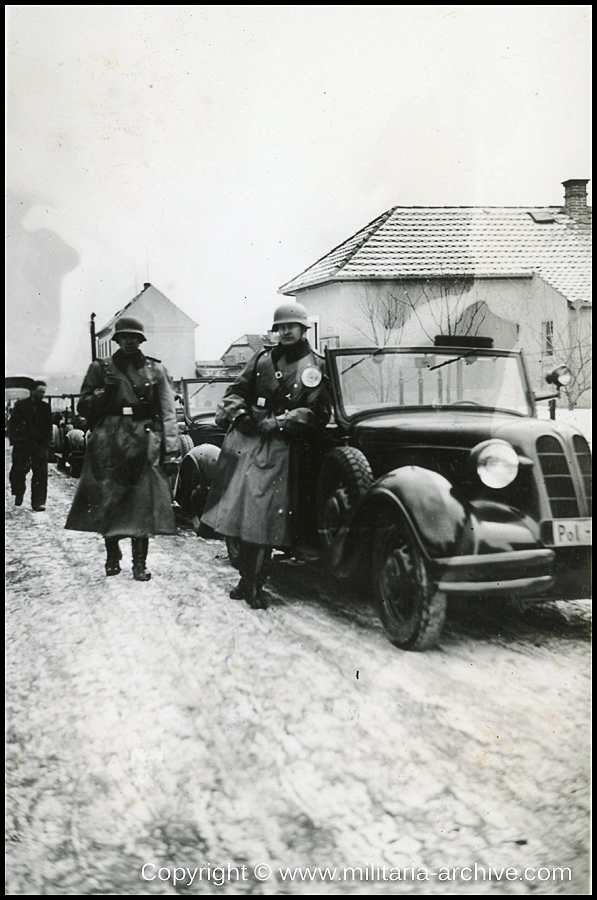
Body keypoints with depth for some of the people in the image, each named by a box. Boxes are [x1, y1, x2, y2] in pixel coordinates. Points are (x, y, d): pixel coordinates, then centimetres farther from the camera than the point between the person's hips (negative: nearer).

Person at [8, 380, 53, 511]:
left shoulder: (46, 408, 9)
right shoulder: (20, 405, 3)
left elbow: (48, 427, 13)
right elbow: (12, 423, 4)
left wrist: (47, 441, 3)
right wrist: (13, 439, -4)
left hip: (40, 444, 1)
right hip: (22, 444, -1)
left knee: (41, 473, -7)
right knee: (18, 471, 6)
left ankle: (38, 502, -5)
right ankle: (18, 495, 30)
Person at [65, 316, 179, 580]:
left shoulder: (155, 369, 10)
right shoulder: (101, 368, 11)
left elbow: (168, 413, 5)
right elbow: (84, 408, 12)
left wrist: (171, 451, -4)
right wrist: (103, 391, -7)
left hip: (145, 442, -1)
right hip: (109, 444, 1)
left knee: (143, 504, -5)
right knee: (107, 502, 1)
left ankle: (140, 563, 2)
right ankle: (112, 556, 20)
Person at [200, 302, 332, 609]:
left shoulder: (316, 367, 5)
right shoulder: (262, 359, 17)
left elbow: (316, 413, -5)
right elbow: (236, 392, 20)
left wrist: (277, 422, -13)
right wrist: (237, 412, -2)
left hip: (279, 448, -4)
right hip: (244, 440, 4)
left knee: (262, 516, -9)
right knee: (238, 509, 4)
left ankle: (253, 583, 2)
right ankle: (248, 578, 18)